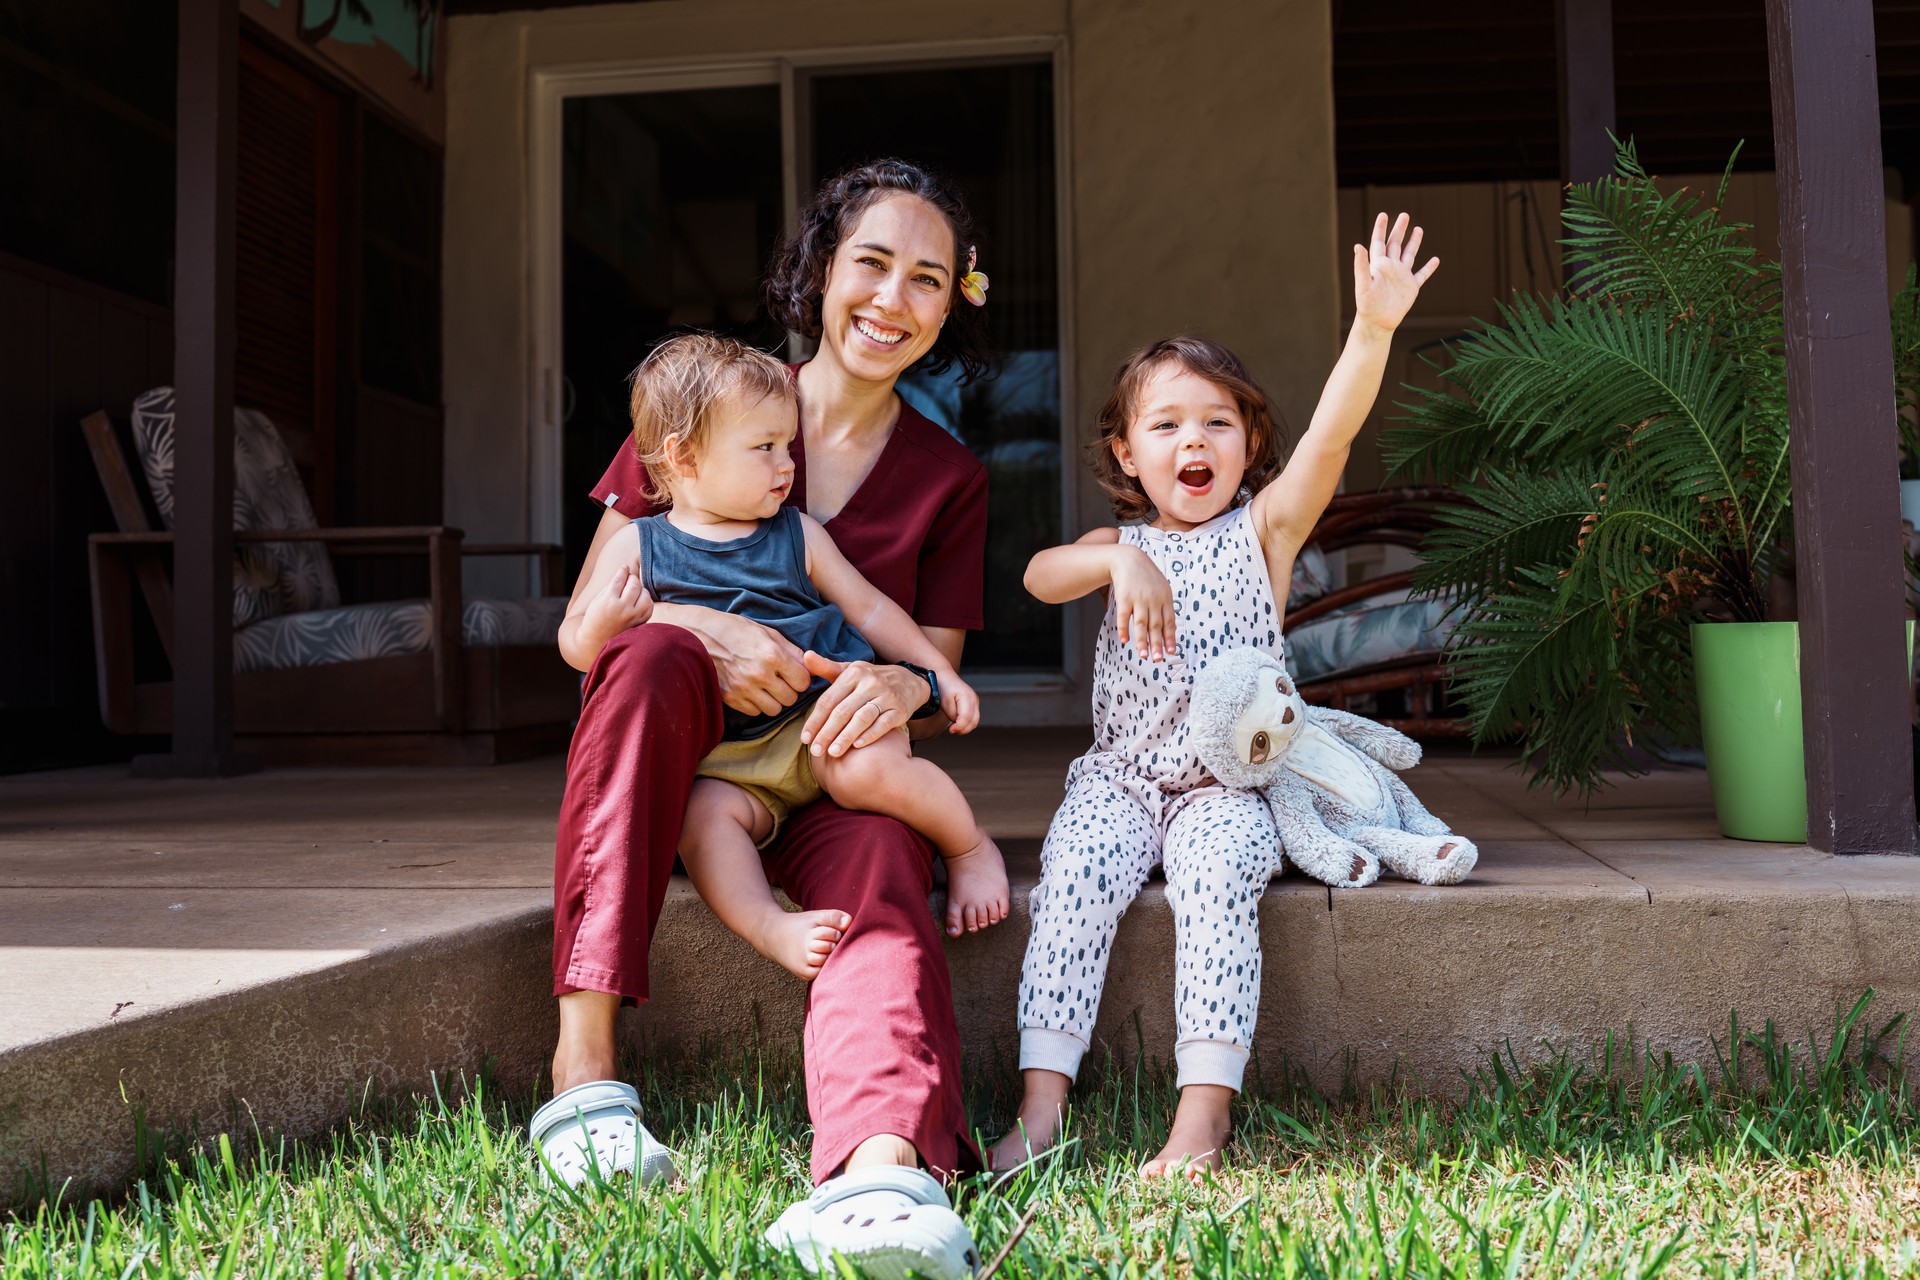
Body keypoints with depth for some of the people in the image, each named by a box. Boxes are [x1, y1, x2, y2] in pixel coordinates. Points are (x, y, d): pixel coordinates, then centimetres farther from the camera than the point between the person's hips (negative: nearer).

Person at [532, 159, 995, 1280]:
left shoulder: (950, 480, 10)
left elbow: (940, 684, 6)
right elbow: (588, 612, 1)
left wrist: (905, 687, -20)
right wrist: (711, 629, -21)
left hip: (835, 775, 0)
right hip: (683, 765, 0)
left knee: (879, 872, -35)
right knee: (652, 654, -34)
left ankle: (884, 1170, -63)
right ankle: (584, 1063, -37)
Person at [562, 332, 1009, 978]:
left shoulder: (797, 536, 9)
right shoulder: (637, 547, 6)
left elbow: (869, 608, 16)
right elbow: (575, 643, 7)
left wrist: (942, 675, 11)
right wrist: (600, 627, -17)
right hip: (728, 759, 0)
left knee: (867, 770, -29)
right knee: (699, 812, -30)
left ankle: (971, 846, -5)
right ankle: (770, 927, -41)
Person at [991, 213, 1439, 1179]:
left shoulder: (1263, 529, 7)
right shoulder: (1118, 544, 12)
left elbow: (1330, 434, -10)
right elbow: (1042, 576, -9)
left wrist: (1374, 327, -25)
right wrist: (1121, 563, -29)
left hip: (1228, 779, -1)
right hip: (1119, 776, 2)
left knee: (1218, 875, -31)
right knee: (1075, 871, -25)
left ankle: (1204, 1109, -29)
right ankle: (1041, 1104, -25)